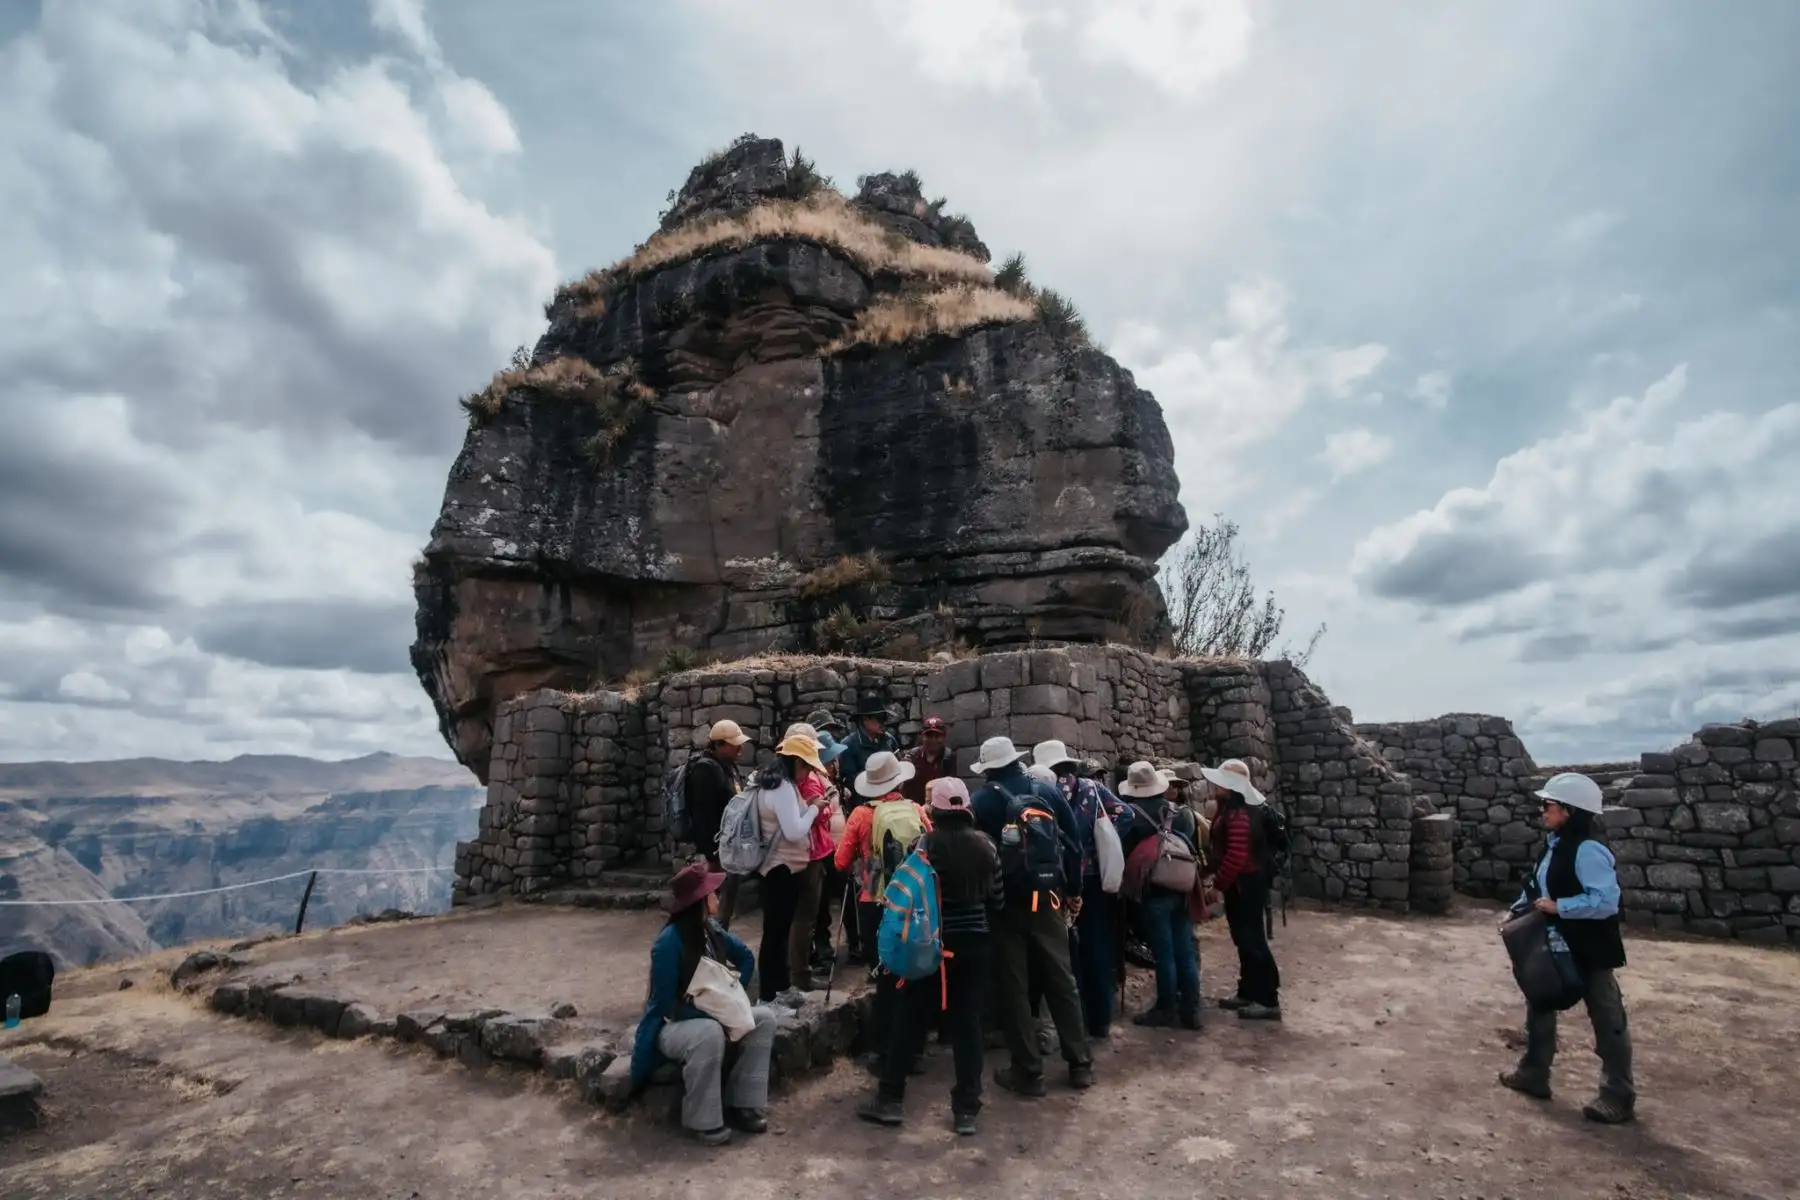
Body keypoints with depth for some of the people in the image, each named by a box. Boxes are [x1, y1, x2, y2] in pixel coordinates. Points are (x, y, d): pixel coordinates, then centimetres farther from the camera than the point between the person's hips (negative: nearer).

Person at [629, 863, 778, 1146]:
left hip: (711, 1017, 7)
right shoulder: (669, 942, -26)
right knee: (710, 1033, -38)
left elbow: (746, 958, 12)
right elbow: (661, 1004, -23)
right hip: (672, 1027, -7)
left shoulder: (711, 929, -3)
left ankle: (740, 1104, -6)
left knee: (764, 1018, -10)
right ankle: (702, 1120, -19)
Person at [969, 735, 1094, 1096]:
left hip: (1004, 903, -3)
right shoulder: (1047, 791, 2)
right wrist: (1074, 891, 10)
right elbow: (1073, 843, 2)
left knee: (1013, 987, 7)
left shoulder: (981, 800, -4)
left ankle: (1029, 1071, 12)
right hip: (1048, 898, 3)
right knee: (1061, 980, 14)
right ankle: (1080, 1063, 22)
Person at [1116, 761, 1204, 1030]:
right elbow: (1196, 849, 15)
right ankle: (1191, 1010, 18)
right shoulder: (1183, 812, 6)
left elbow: (1123, 853, -8)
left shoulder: (1131, 815, -11)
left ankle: (1166, 1010, 13)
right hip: (1183, 889, 5)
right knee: (1186, 952, 11)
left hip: (1153, 892, -5)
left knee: (1164, 953, 3)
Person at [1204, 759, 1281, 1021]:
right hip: (1240, 884, 10)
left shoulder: (1238, 815, -23)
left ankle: (1269, 1001, 6)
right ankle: (1248, 992, 26)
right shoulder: (1232, 810, 10)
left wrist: (1217, 884, -18)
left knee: (1253, 941, -3)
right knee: (1244, 939, 16)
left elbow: (1236, 856, -28)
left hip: (1245, 884, -10)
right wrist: (1221, 879, 16)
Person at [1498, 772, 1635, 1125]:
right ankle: (1534, 1073, 31)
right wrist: (1519, 910, 5)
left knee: (1606, 1019, 5)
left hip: (1588, 950, -10)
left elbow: (1606, 900, -30)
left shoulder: (1588, 850, -24)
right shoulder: (1556, 844, 6)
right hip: (1554, 944, 10)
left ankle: (1619, 1097, 19)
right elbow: (1537, 884, 14)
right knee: (1541, 1005, 18)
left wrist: (1559, 907, -27)